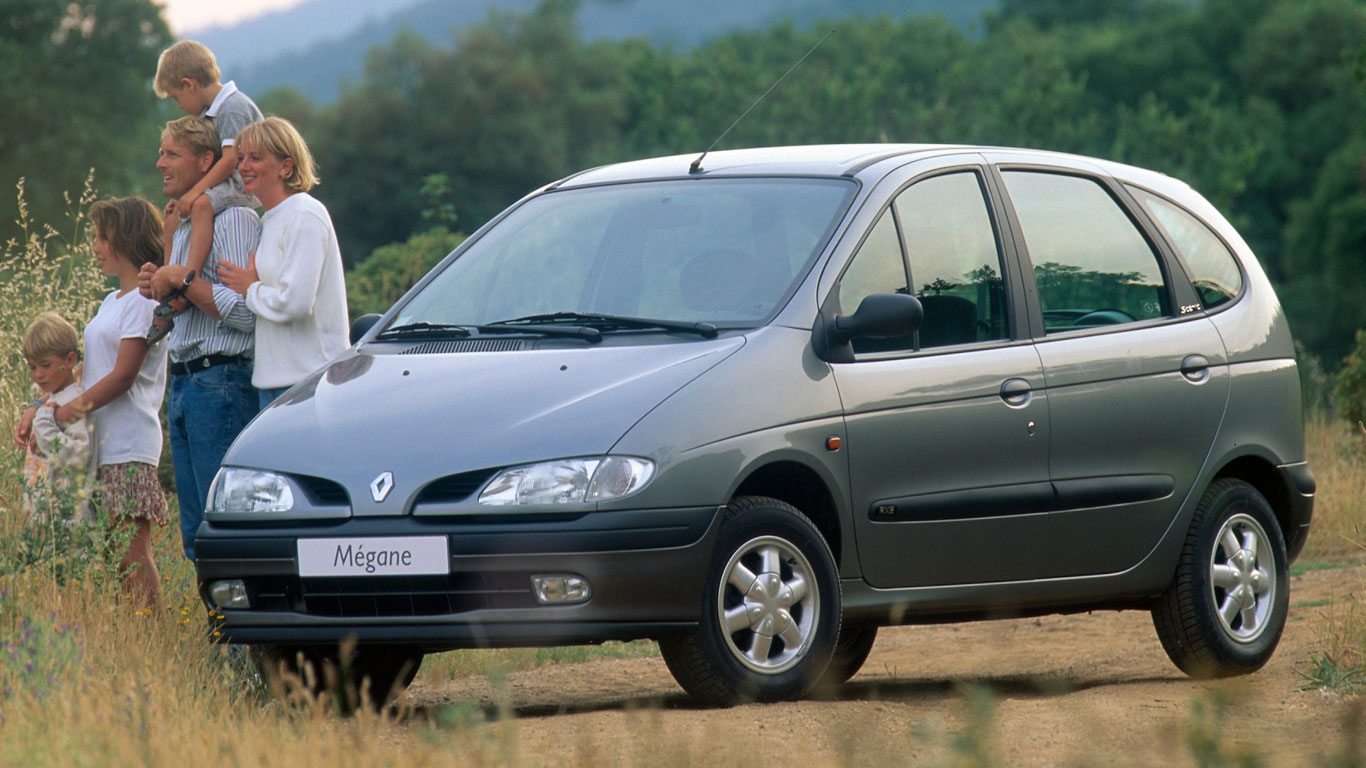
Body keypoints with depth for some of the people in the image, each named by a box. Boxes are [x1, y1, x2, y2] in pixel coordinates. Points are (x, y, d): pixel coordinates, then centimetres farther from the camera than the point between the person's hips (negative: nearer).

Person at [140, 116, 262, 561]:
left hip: (220, 385, -10)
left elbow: (247, 313, -19)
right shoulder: (183, 226, 21)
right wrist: (159, 289, 9)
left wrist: (183, 281, -14)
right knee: (196, 536, 8)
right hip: (185, 386, 10)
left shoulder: (234, 220, -9)